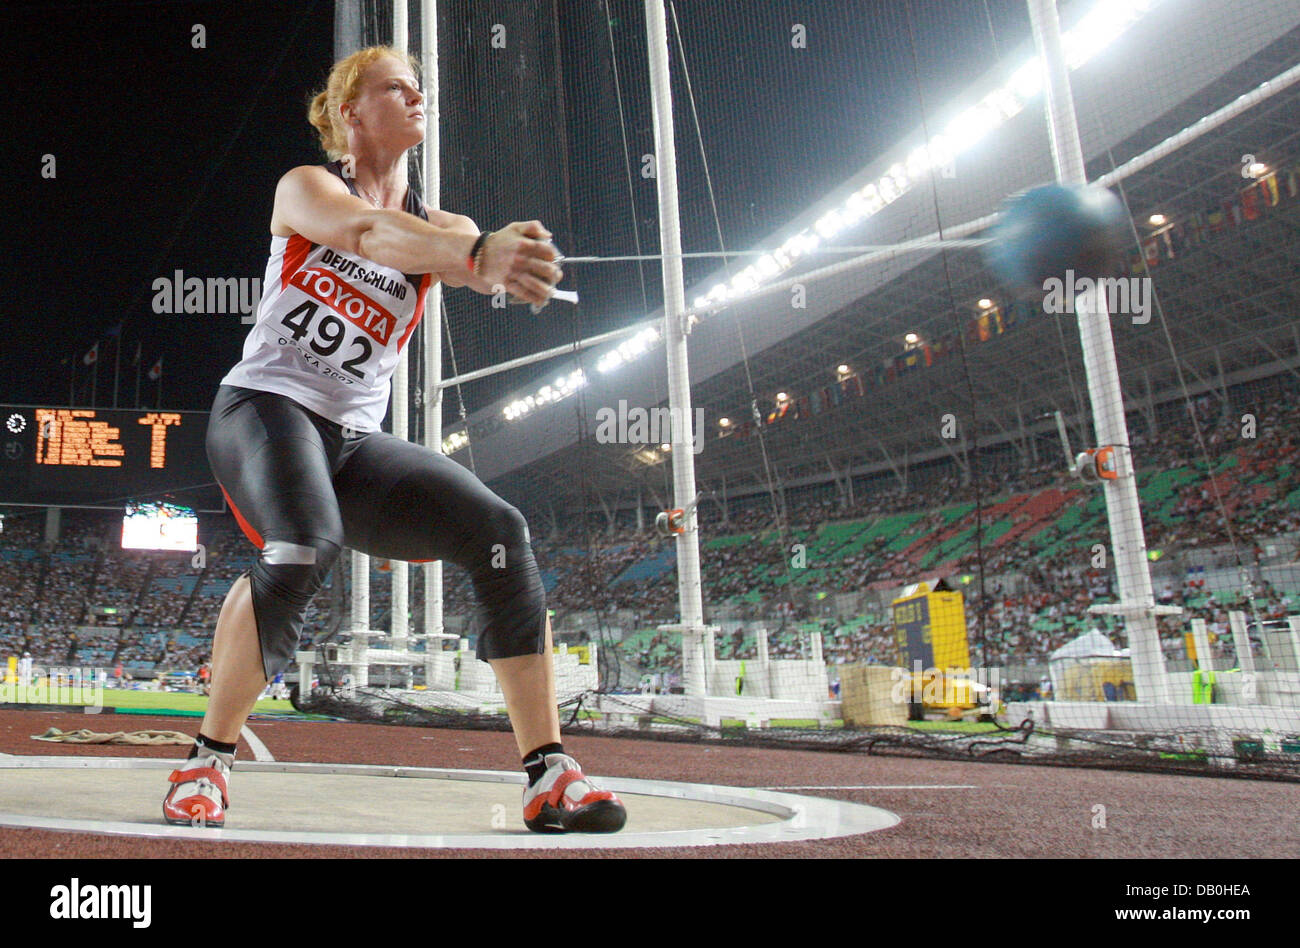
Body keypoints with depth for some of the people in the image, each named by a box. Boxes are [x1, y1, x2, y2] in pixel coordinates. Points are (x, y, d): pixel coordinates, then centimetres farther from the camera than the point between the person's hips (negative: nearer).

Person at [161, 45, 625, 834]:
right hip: (265, 408, -4)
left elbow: (468, 255, -13)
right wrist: (479, 252, -44)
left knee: (501, 532, -17)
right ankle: (208, 762, -12)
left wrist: (499, 261, -39)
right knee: (304, 549, -35)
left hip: (357, 442, 4)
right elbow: (367, 231, -24)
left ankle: (550, 777, -13)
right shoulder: (306, 187, 1)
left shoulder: (439, 228, 13)